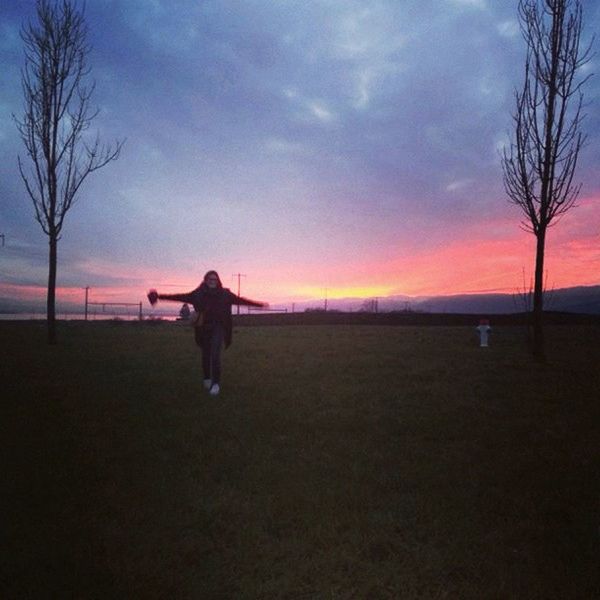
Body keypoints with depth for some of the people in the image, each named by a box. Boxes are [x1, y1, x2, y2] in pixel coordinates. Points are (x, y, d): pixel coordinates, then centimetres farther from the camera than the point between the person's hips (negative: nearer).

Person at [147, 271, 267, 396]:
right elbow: (180, 297, -1)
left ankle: (216, 383, -7)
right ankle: (207, 379, 33)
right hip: (204, 328, 2)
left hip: (218, 328, -2)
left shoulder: (225, 293, 2)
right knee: (206, 355, 10)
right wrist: (161, 296, -7)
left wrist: (260, 304, 4)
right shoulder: (198, 294, 1)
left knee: (215, 355, -15)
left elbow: (240, 300, 4)